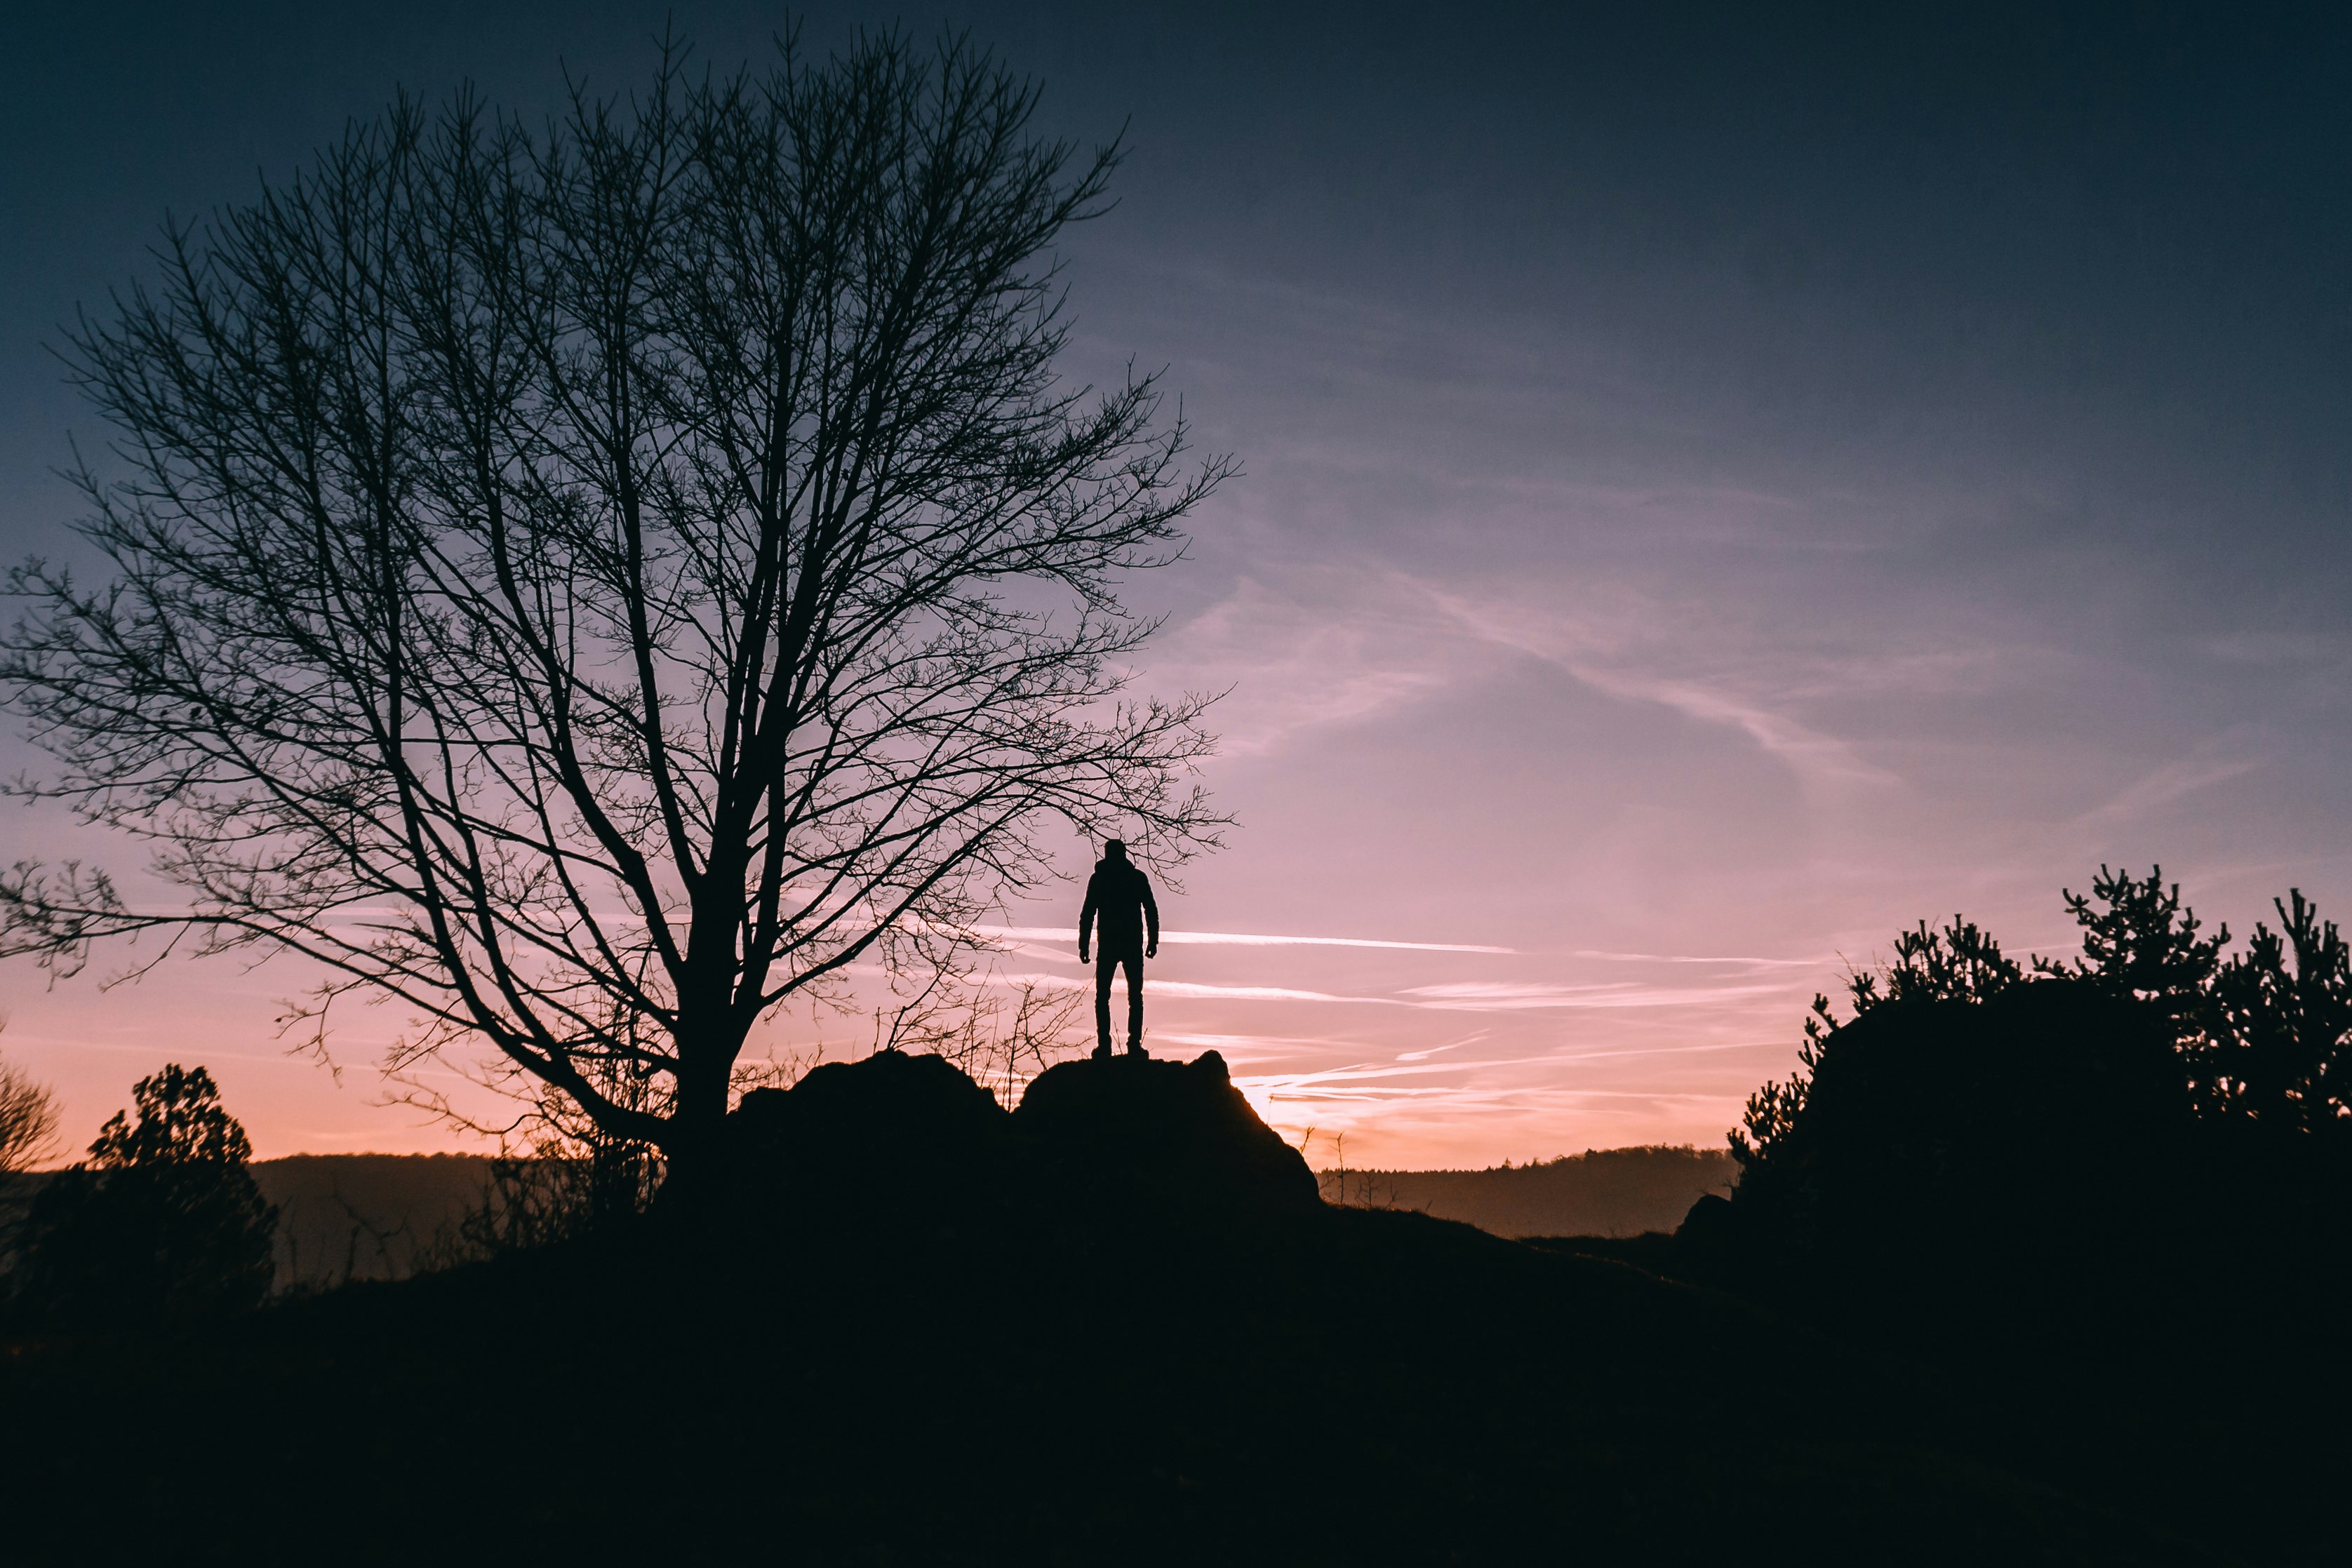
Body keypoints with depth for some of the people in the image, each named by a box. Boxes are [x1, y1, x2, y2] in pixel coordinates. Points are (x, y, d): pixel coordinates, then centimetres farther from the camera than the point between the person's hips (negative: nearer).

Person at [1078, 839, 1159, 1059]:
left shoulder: (1098, 878, 4)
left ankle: (1104, 1045, -5)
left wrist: (1083, 945, 2)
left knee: (1102, 996, 6)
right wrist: (1153, 940, 6)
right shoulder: (1138, 877, 5)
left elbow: (1087, 914, 0)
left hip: (1107, 944, 0)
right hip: (1133, 944, 0)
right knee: (1135, 996, 6)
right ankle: (1134, 1044, -4)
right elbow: (1151, 911, 1)